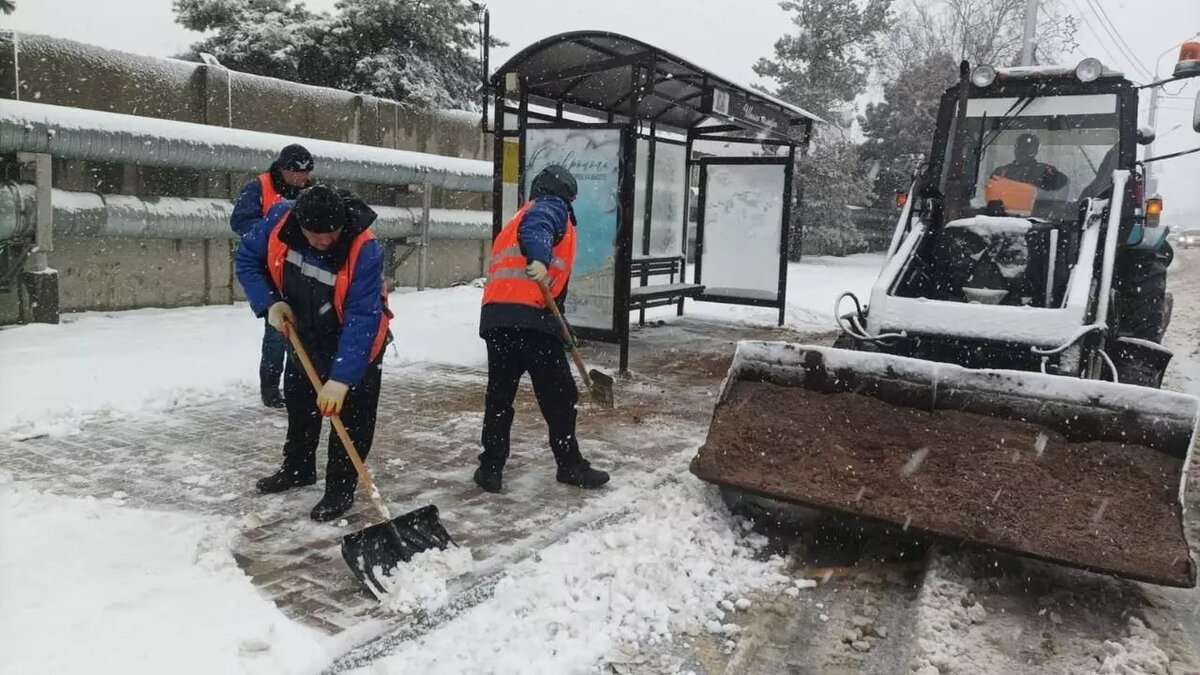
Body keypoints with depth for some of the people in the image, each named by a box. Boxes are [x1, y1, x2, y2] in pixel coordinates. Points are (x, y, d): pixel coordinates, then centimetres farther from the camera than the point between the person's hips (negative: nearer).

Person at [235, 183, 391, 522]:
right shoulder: (280, 219, -23)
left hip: (356, 342, -5)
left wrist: (341, 379, -40)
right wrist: (270, 303, -20)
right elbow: (247, 258, -5)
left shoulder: (365, 251, -36)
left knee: (350, 416, -3)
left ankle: (340, 489, 12)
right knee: (299, 403, 20)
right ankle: (298, 468, 41)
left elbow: (361, 320, -37)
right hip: (304, 333, 6)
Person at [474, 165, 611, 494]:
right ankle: (570, 465, 15)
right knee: (559, 396, 5)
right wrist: (539, 259, -38)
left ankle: (491, 468, 15)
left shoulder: (516, 219, 32)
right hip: (531, 317, -7)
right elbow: (537, 227, -18)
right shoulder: (553, 207, 8)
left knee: (499, 396, 14)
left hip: (497, 317, 8)